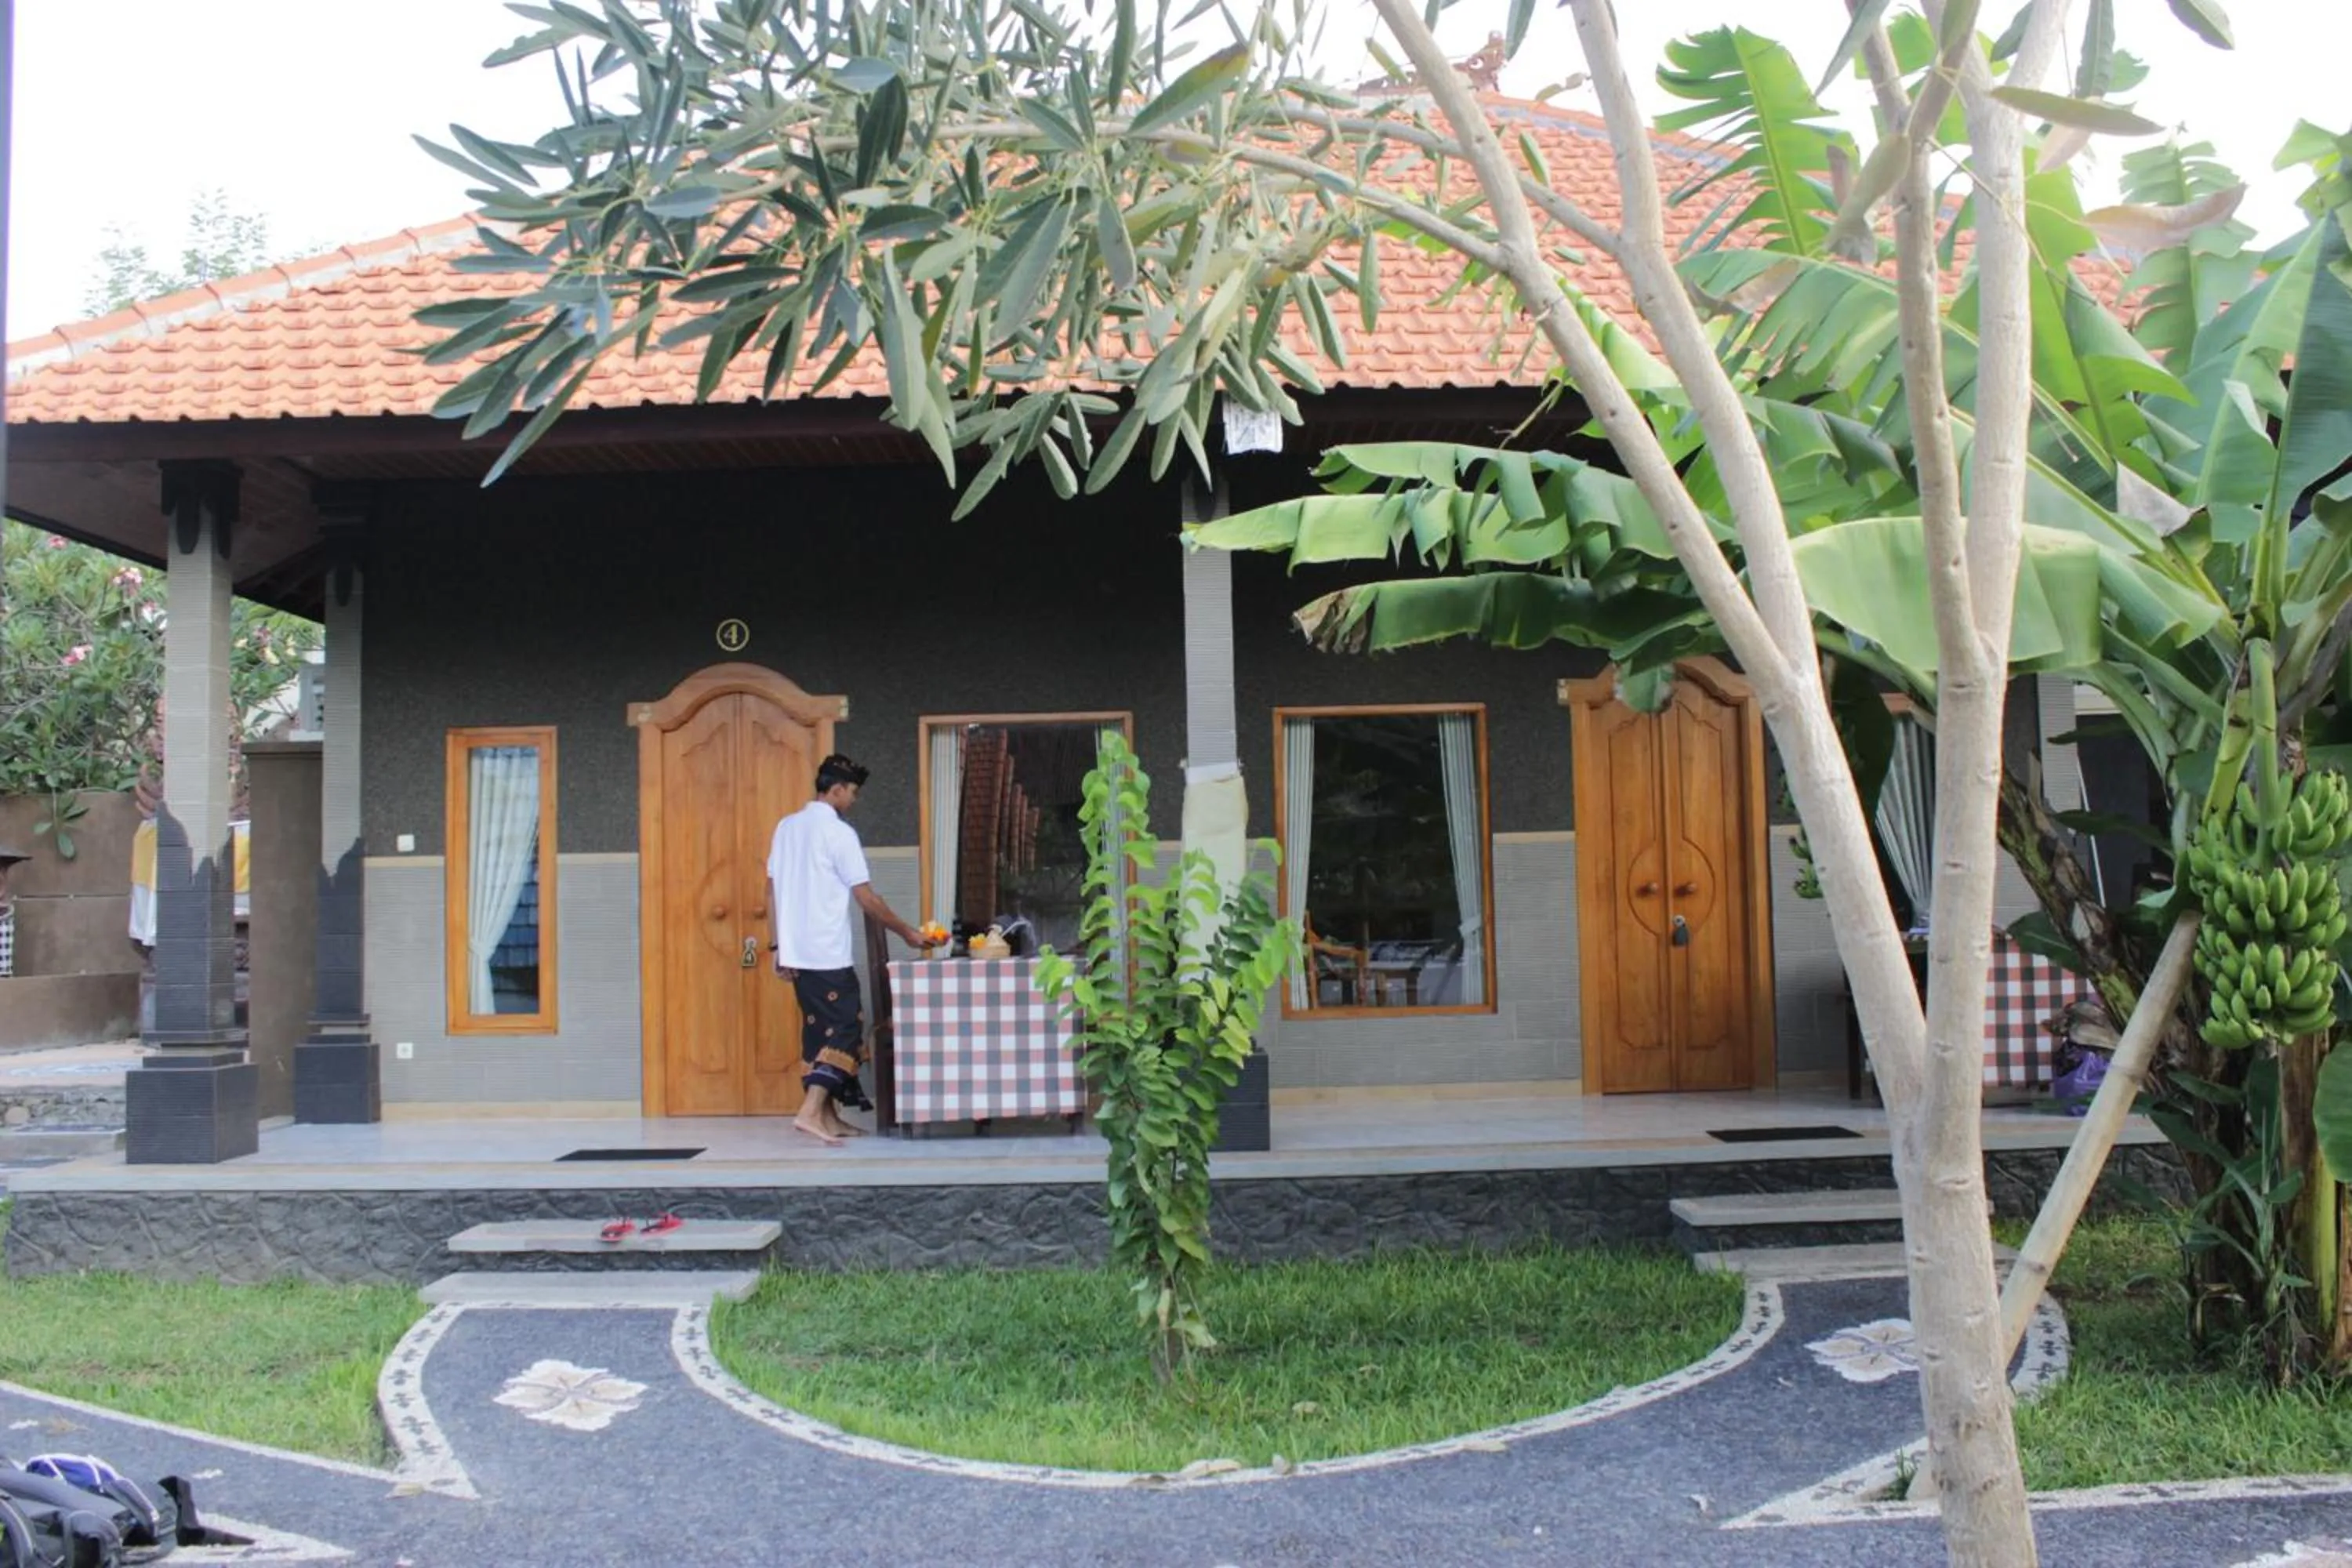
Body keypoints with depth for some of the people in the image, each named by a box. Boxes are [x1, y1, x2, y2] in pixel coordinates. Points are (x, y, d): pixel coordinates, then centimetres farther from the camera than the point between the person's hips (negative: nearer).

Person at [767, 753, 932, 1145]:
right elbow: (866, 898, -10)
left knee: (818, 1029, 12)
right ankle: (810, 1112, -13)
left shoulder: (786, 827, 11)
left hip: (796, 951, 8)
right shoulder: (839, 832, -11)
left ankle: (828, 1116, 14)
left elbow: (773, 892, 14)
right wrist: (906, 932, 0)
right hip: (828, 953, -8)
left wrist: (782, 944, 19)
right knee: (844, 1029, -3)